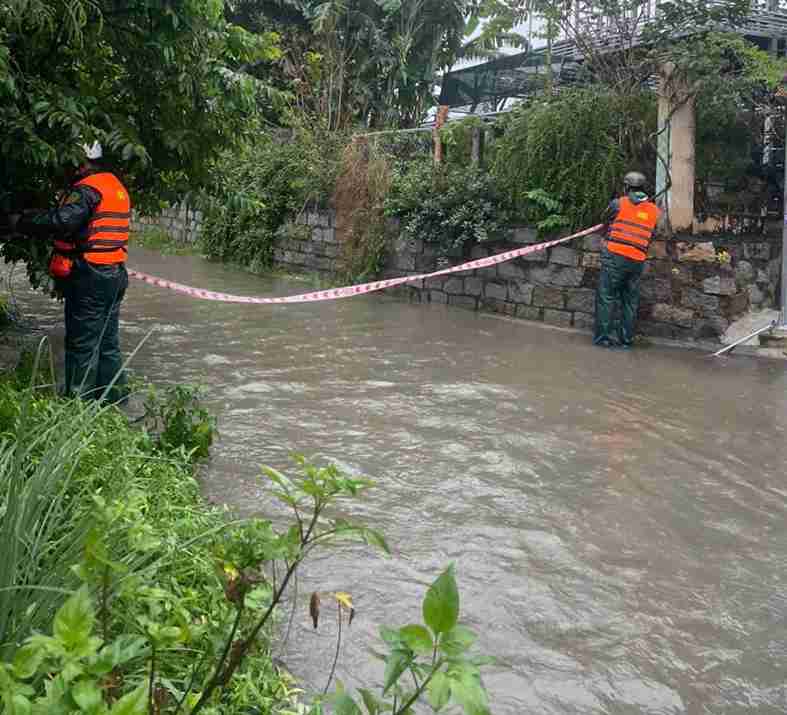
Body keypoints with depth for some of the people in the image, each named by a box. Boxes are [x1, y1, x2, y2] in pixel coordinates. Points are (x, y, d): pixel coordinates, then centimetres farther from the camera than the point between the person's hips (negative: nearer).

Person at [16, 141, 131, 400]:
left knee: (82, 343, -3)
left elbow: (63, 220, -29)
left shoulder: (88, 188, -15)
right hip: (115, 274, 9)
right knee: (108, 341, 15)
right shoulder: (116, 186, 15)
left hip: (89, 278, -9)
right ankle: (113, 396, 21)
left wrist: (23, 222, -18)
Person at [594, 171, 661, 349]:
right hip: (638, 261, 4)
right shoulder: (655, 211, 10)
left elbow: (606, 225, 13)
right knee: (630, 301, 12)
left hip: (615, 256, -4)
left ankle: (602, 336, -2)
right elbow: (652, 237, 13)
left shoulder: (618, 204, 0)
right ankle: (626, 339, 17)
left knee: (606, 296, 1)